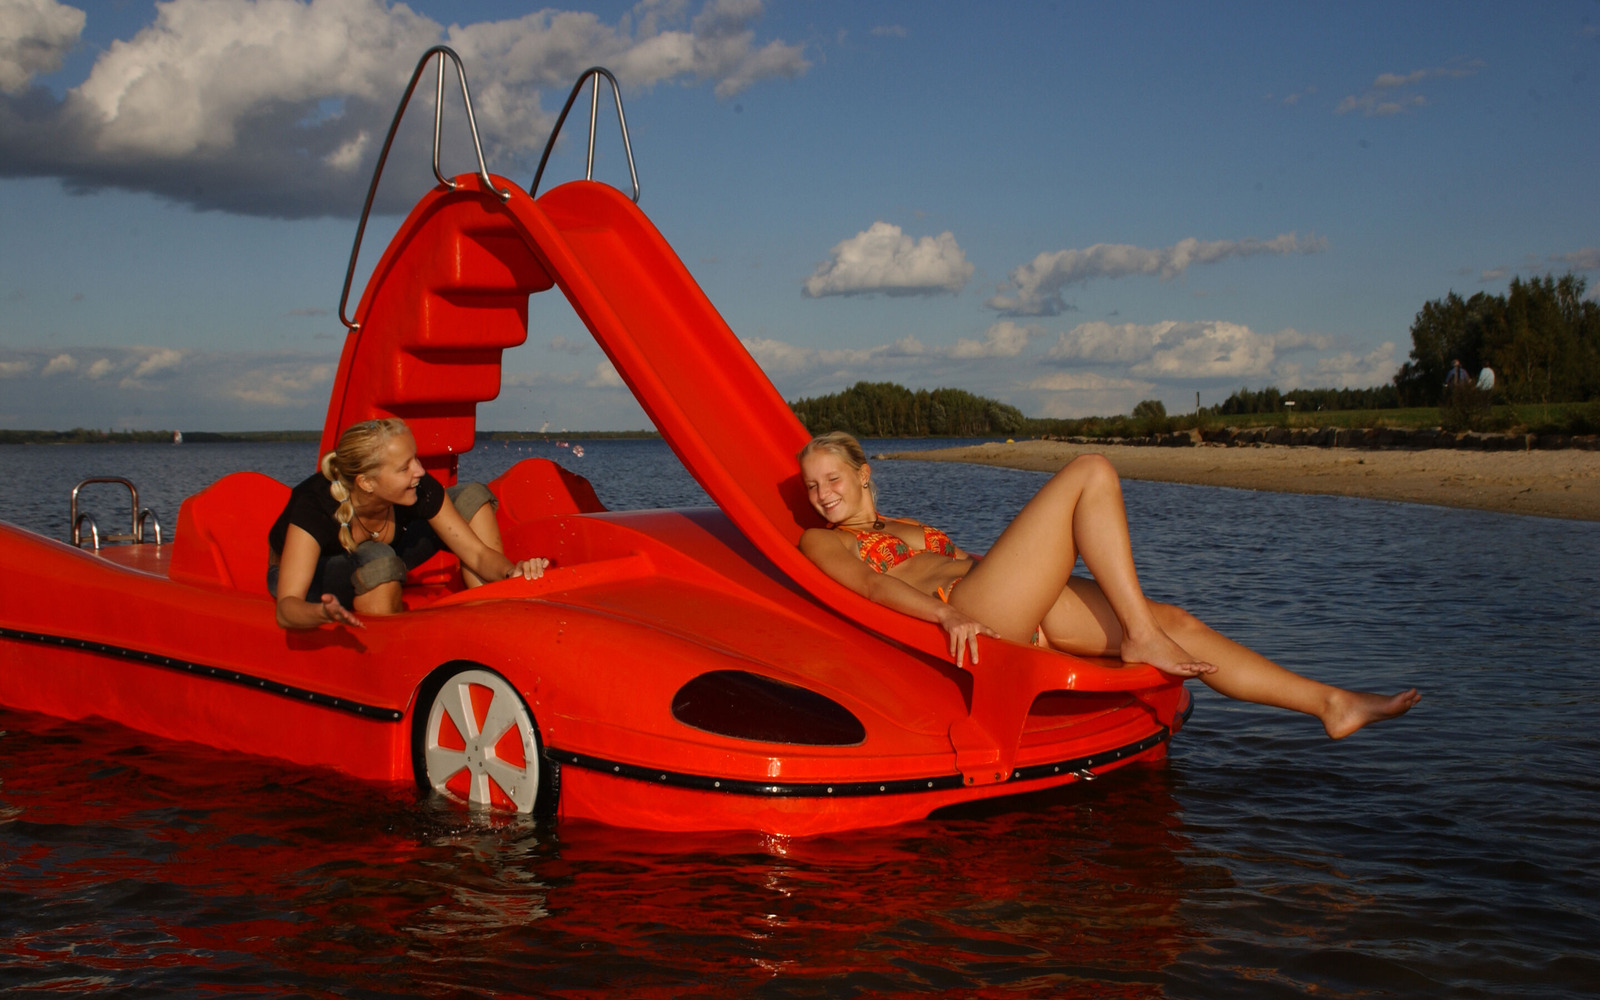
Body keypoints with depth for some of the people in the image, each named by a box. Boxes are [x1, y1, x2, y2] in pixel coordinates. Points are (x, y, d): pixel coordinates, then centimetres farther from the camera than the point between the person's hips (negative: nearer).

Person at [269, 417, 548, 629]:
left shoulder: (419, 490, -27)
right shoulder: (313, 508, -38)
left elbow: (478, 553, -20)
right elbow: (286, 609, -43)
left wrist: (511, 572, -42)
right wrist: (323, 614, -66)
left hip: (372, 575, 5)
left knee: (472, 496, -14)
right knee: (379, 560, -41)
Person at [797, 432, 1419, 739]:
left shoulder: (907, 528, 34)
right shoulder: (821, 542, 11)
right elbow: (872, 585, -8)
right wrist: (948, 615, -27)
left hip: (1018, 609, 8)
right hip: (973, 613, -7)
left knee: (1175, 622, -4)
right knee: (1091, 472, -13)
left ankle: (1330, 704, -2)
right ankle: (1139, 637, -18)